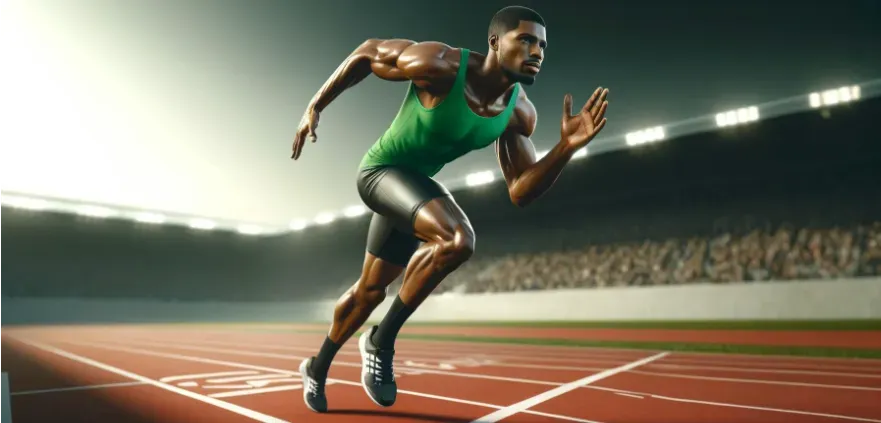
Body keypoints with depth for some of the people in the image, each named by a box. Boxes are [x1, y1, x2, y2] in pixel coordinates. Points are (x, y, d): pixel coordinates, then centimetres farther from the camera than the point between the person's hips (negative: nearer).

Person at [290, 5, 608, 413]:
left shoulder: (519, 113, -11)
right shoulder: (440, 64, -27)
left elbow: (521, 193, -11)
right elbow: (367, 52, -12)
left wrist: (568, 146, -25)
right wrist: (315, 107, -8)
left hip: (417, 184, 7)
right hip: (381, 170, -7)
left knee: (369, 291, 19)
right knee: (457, 239, -32)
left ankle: (317, 367, 44)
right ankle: (381, 341, -10)